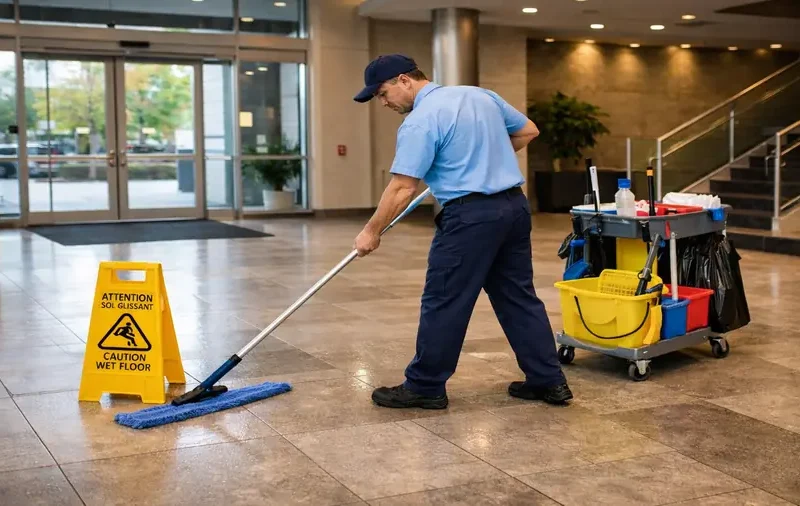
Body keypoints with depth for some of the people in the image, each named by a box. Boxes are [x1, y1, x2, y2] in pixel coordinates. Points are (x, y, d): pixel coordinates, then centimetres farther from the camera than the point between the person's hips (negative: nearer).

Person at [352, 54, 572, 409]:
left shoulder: (420, 120, -11)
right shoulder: (480, 95, 12)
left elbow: (402, 188, -13)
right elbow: (528, 131, 21)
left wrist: (372, 231, -3)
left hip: (471, 215, -8)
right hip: (514, 207, 8)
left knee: (443, 303, 3)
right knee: (519, 298, 13)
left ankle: (425, 387, 12)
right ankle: (548, 381, 16)